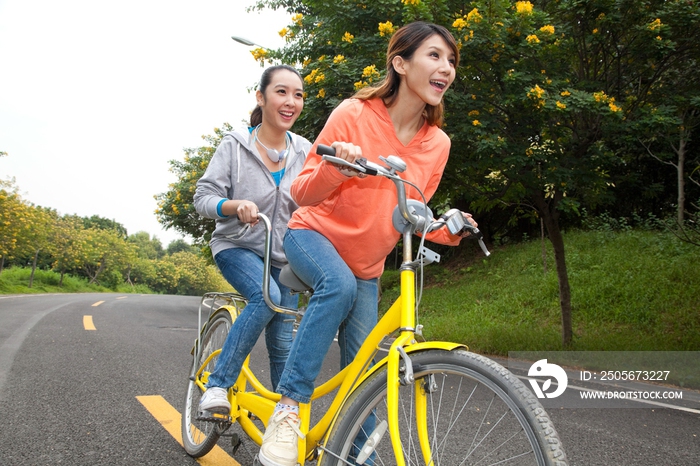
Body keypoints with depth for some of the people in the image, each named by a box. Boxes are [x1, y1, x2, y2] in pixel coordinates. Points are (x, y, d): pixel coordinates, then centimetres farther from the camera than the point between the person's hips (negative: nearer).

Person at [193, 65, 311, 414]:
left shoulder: (304, 151, 1)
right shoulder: (235, 145, -9)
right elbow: (203, 198, -11)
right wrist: (236, 205, -31)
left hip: (283, 254, 4)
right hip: (237, 246, -4)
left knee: (283, 341, 3)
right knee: (267, 297, -32)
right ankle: (218, 385, -19)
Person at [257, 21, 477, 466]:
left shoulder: (438, 143, -5)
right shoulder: (354, 114, -18)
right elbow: (303, 194, -16)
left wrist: (447, 230, -13)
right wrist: (332, 169, -38)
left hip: (367, 263, 5)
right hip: (314, 234, -4)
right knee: (339, 284, -37)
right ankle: (289, 406, -26)